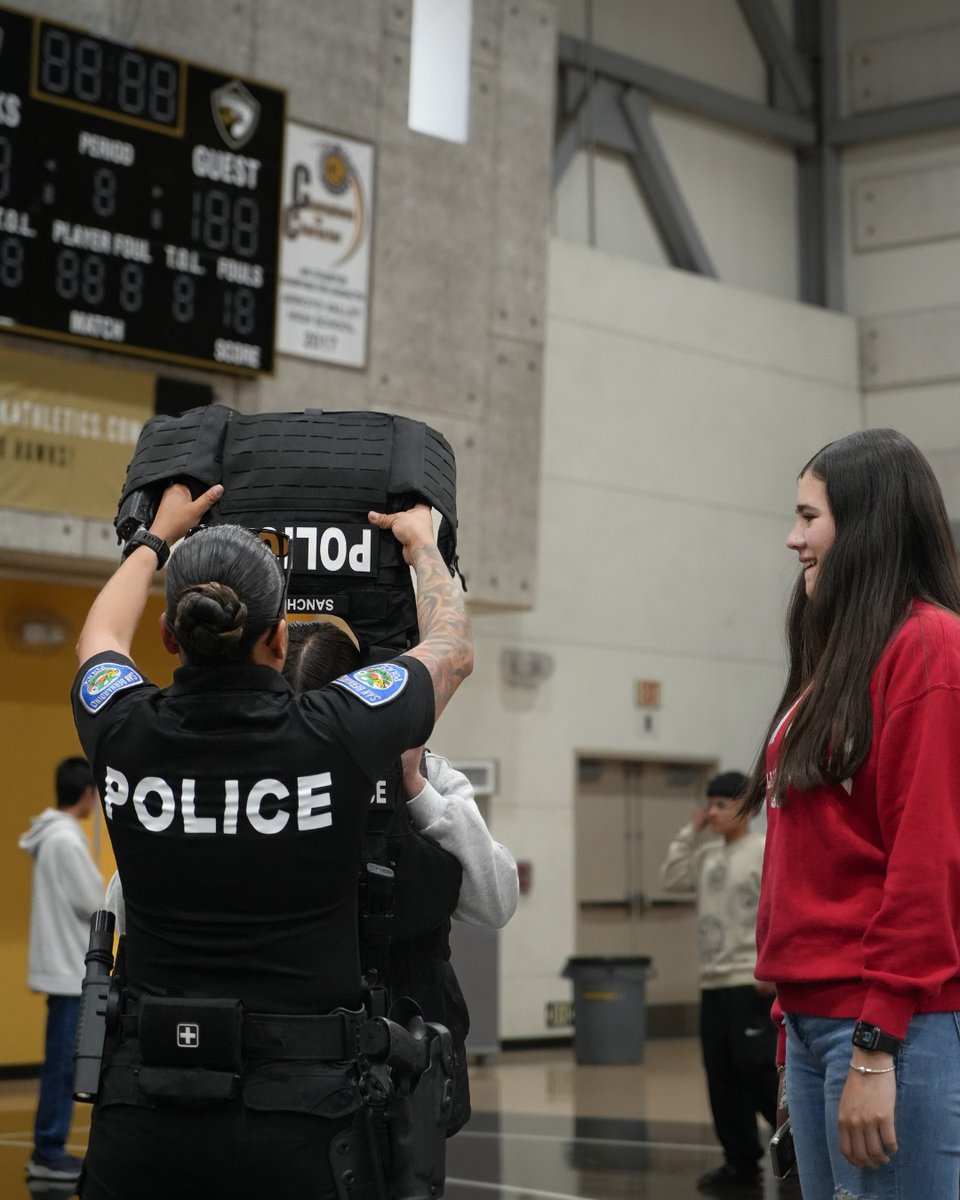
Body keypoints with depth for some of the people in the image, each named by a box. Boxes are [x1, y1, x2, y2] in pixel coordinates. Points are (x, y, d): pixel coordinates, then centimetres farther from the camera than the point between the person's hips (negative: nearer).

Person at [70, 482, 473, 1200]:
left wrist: (160, 535, 38)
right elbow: (453, 649, 12)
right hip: (298, 1117, -2)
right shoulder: (334, 736, -10)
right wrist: (421, 541, 29)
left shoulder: (126, 734, -3)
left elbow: (101, 639, 23)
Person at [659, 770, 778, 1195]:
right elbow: (670, 879, 14)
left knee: (761, 1073, -9)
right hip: (713, 983, 8)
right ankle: (741, 1163, 16)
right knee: (723, 1080, 8)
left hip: (752, 982, -8)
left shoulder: (766, 850, -9)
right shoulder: (709, 855, 14)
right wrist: (691, 831, 9)